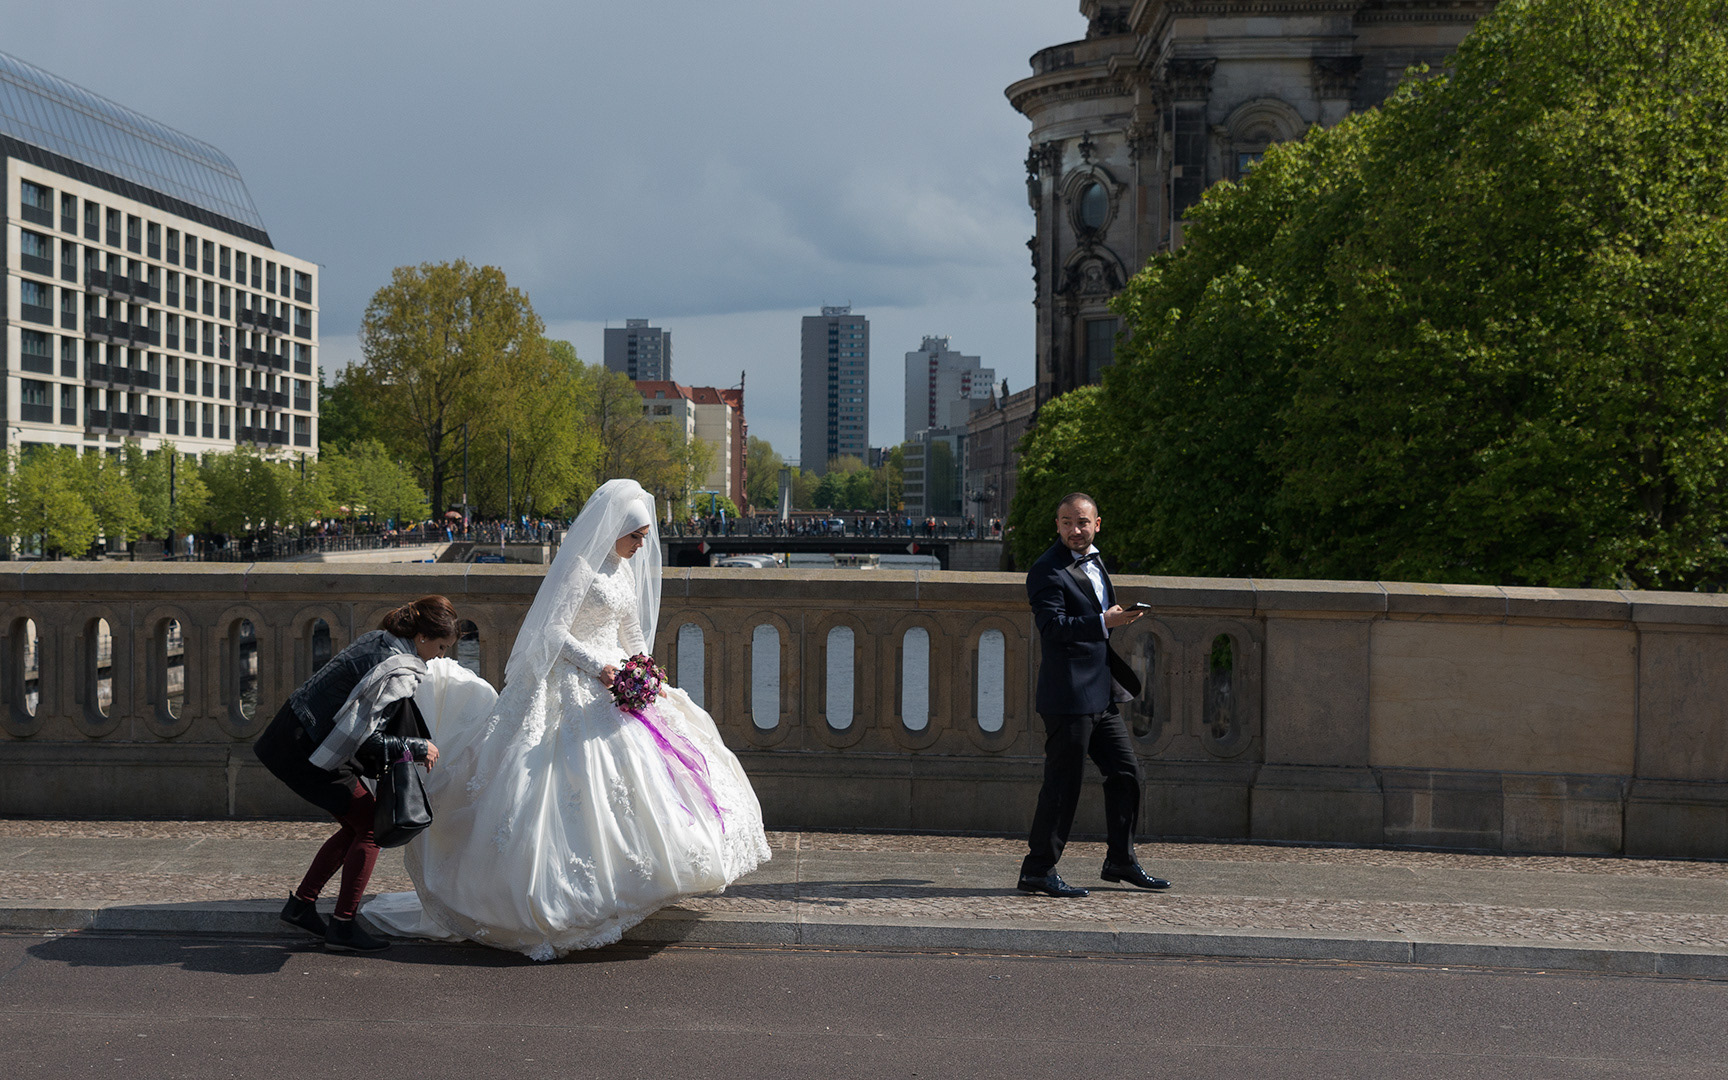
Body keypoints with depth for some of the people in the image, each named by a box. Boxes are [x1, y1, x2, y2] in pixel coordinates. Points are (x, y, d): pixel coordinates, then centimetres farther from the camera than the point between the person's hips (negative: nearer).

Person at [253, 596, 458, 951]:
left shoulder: (378, 640, 8)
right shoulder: (399, 672, -22)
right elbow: (365, 738, -27)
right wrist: (417, 749, -16)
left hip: (293, 733, 10)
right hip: (308, 753, -10)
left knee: (355, 826, 16)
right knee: (372, 825, -1)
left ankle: (301, 905, 23)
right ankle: (344, 927, 4)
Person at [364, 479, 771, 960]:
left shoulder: (625, 568, 12)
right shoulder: (582, 565, -14)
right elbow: (554, 633, -18)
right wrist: (599, 667, -22)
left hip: (610, 684, 9)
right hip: (574, 690, -9)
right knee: (582, 779, -12)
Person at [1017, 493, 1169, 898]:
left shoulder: (1093, 561, 16)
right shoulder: (1047, 571, -13)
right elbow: (1052, 625, -24)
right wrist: (1103, 622, -31)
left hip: (1102, 695, 9)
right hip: (1069, 696, -9)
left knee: (1125, 773, 13)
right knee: (1063, 784, -6)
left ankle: (1121, 861, 25)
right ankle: (1037, 869, 3)